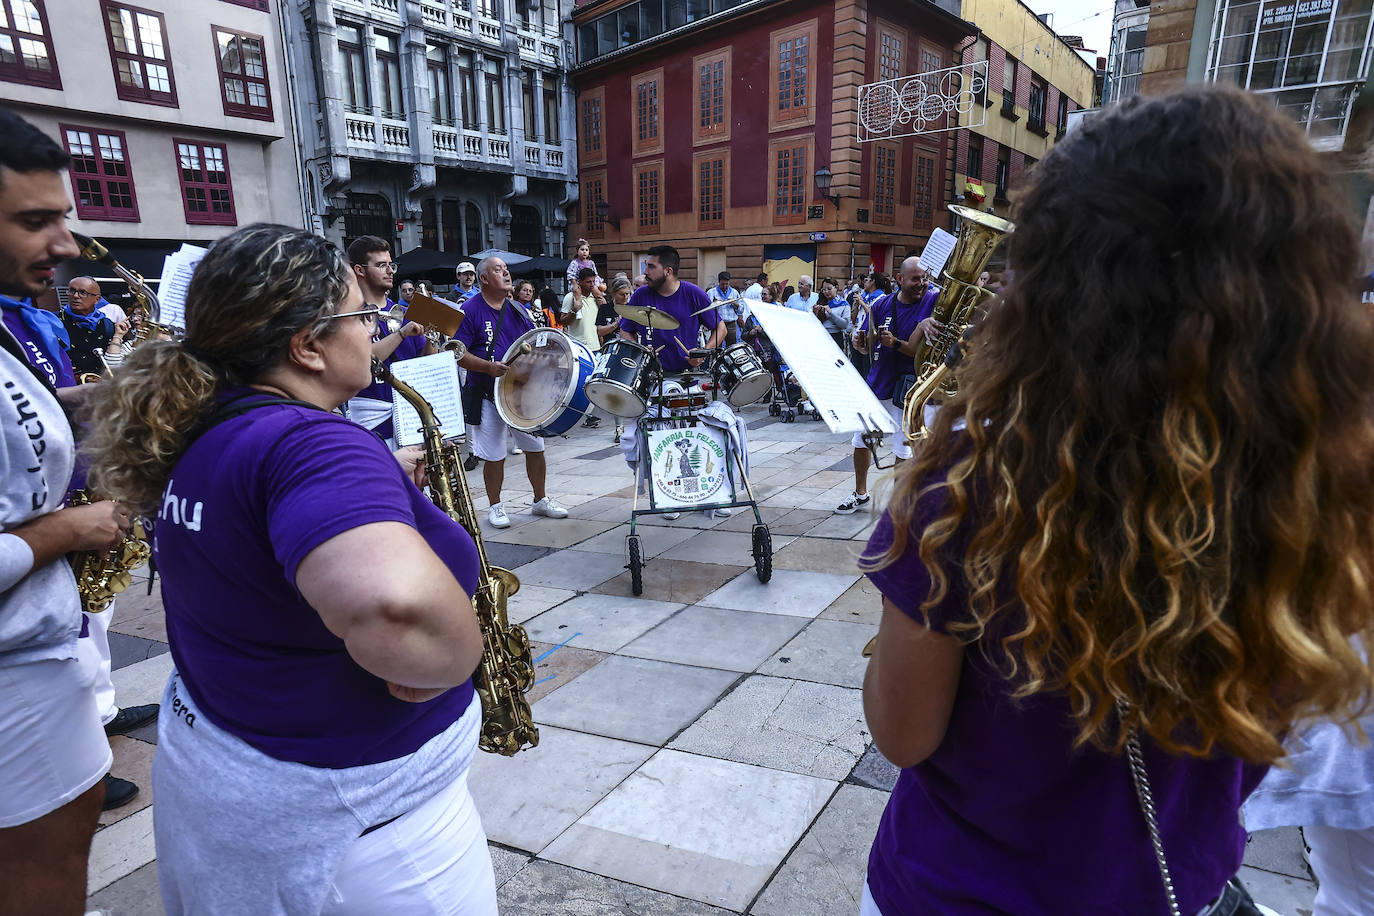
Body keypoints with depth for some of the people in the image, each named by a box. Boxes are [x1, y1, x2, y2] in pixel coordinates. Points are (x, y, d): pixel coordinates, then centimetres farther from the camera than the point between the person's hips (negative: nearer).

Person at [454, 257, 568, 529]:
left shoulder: (518, 310, 10)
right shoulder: (471, 310, -6)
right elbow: (457, 353, -12)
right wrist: (488, 367, -25)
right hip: (488, 397, -5)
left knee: (535, 448, 10)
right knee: (494, 456, 2)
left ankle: (541, 500, 26)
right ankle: (495, 507, 20)